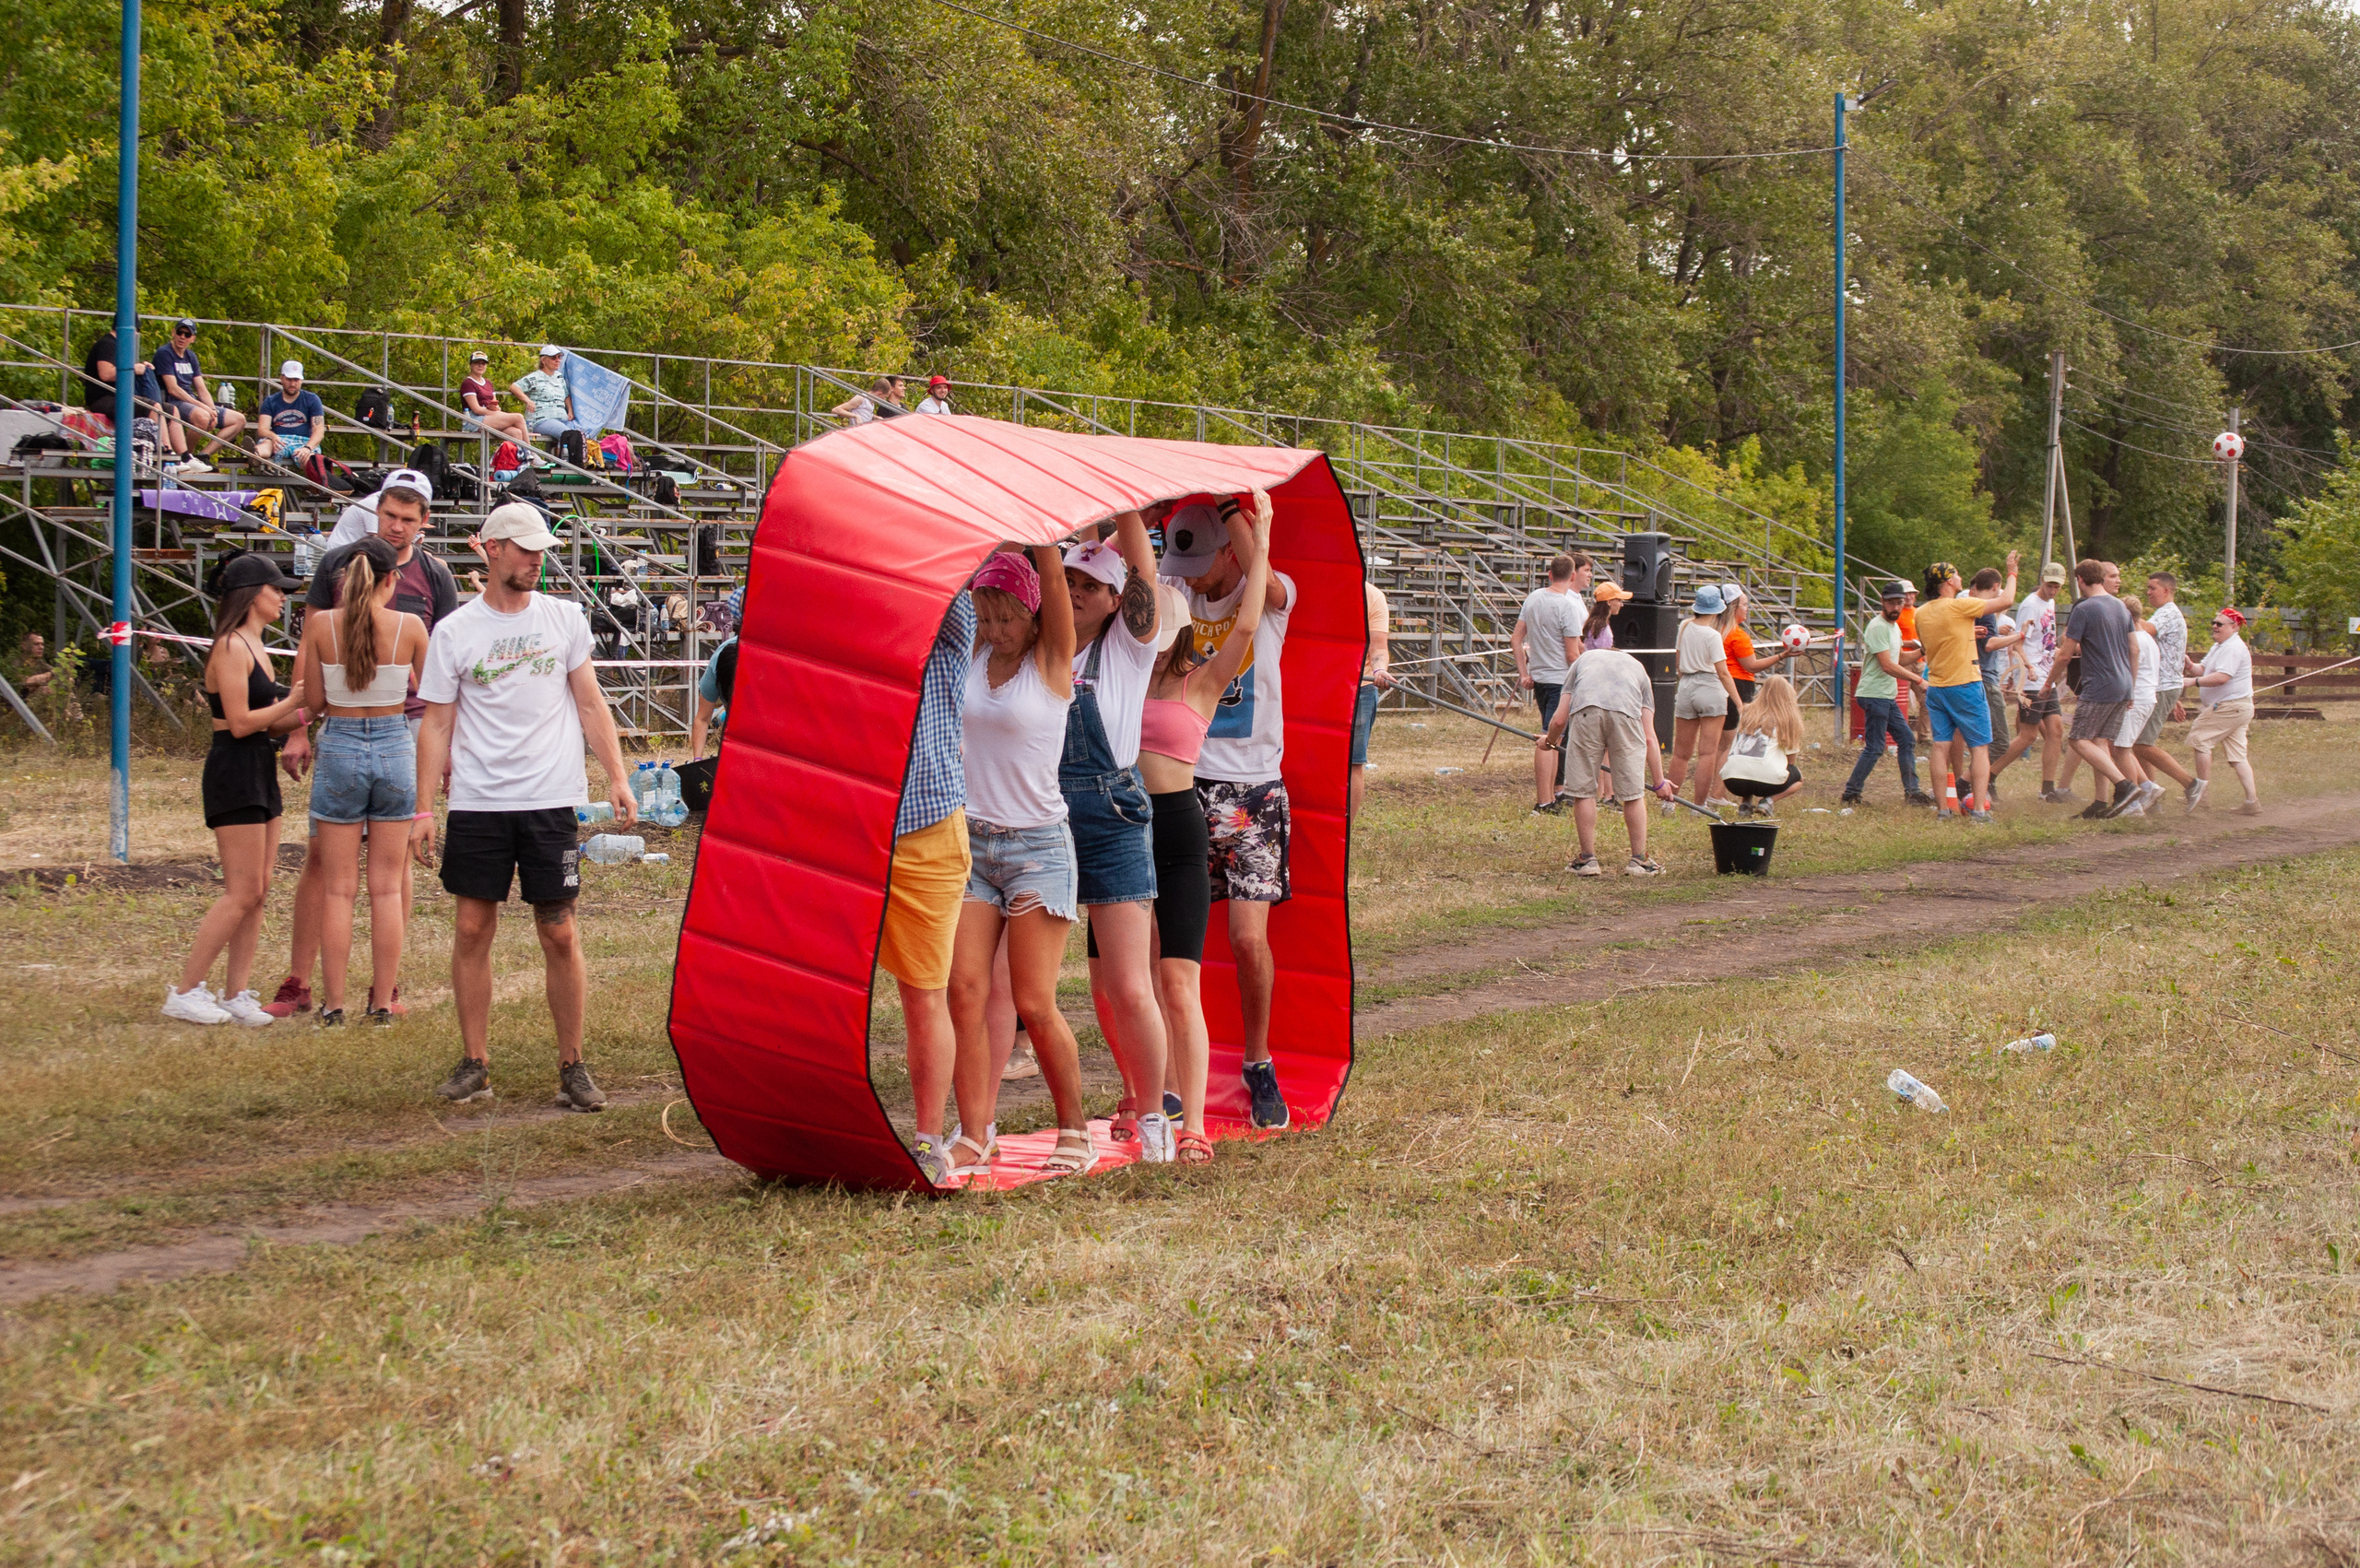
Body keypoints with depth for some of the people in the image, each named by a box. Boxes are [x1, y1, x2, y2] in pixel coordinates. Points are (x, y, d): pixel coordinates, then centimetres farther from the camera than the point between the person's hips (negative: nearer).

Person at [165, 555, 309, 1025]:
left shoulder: (254, 647, 16)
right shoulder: (231, 648, -13)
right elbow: (241, 722, -18)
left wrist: (305, 713, 4)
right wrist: (293, 701, -12)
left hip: (260, 774, 10)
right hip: (234, 773, -10)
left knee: (258, 890, 7)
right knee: (242, 893, -9)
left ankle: (235, 992, 9)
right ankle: (185, 993, -3)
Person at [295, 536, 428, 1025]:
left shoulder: (321, 625, -6)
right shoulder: (410, 627, -7)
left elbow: (312, 699, -2)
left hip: (338, 748, 0)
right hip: (395, 747, 0)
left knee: (338, 887, 6)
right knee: (388, 887, 8)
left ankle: (334, 1003, 7)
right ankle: (382, 1001, 10)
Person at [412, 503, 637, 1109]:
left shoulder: (564, 618, 5)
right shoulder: (454, 632, 3)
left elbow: (589, 702, 10)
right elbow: (437, 724, 5)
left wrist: (617, 776, 0)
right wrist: (423, 809, -1)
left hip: (550, 800, 0)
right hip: (477, 804, 0)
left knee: (560, 933, 1)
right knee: (473, 929, 2)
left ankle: (573, 1066, 10)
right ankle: (474, 1063, 13)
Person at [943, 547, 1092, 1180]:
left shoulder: (1051, 661, -5)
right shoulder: (976, 655, 8)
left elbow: (1049, 571, -14)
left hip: (1038, 846, -5)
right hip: (972, 843, 5)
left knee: (1034, 1004, -5)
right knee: (965, 993, -5)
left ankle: (1075, 1130, 12)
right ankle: (973, 1139, -2)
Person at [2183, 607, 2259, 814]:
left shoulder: (2233, 648, -15)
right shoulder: (2219, 647, 20)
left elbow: (2221, 677, -25)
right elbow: (2203, 670, 18)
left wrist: (2193, 682, -21)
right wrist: (2189, 665, -2)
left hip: (2230, 707, -11)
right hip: (2237, 709, 11)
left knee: (2199, 738, -7)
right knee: (2237, 755, 6)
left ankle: (2200, 789, -3)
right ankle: (2252, 801, 1)